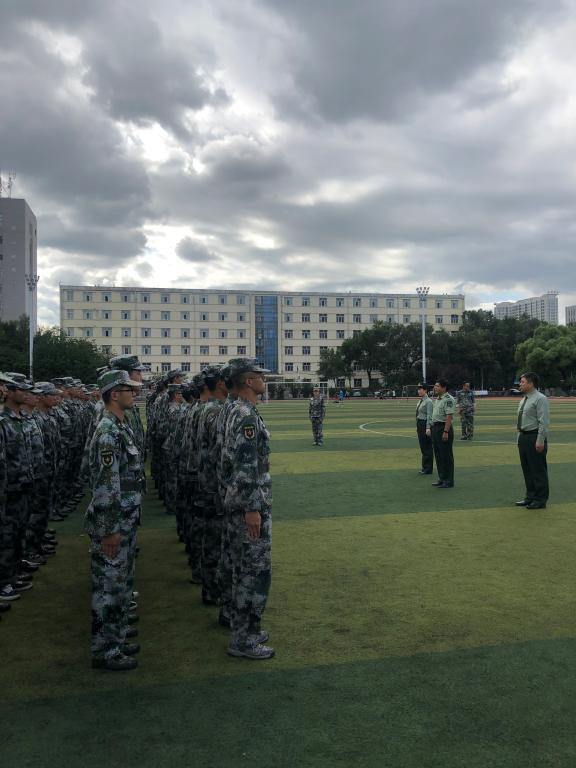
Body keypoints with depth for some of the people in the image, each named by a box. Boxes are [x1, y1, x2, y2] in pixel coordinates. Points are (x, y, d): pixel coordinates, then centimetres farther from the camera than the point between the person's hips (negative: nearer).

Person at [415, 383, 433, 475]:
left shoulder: (428, 402, -13)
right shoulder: (420, 401, 13)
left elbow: (429, 416, -18)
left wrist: (428, 428, -23)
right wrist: (417, 427, 18)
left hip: (425, 424, -9)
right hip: (419, 424, 9)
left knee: (427, 447, -1)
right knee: (422, 447, 13)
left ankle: (428, 469, 6)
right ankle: (424, 467, 22)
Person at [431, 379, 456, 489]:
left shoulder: (448, 399, -15)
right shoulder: (437, 399, 15)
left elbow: (449, 417, -21)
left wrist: (446, 432, -25)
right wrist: (433, 428, 15)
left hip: (444, 428, -10)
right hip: (435, 427, 10)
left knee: (446, 455, -4)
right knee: (438, 455, 14)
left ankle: (448, 481, 3)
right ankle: (441, 479, 24)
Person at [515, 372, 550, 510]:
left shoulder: (540, 399, -13)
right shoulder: (523, 400, 14)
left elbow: (544, 422, -17)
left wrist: (540, 441, -21)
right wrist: (520, 438, 16)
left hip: (535, 438, -9)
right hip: (523, 437, 9)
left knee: (538, 471, 0)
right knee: (527, 470, 15)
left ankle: (540, 500, 9)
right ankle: (530, 497, 26)